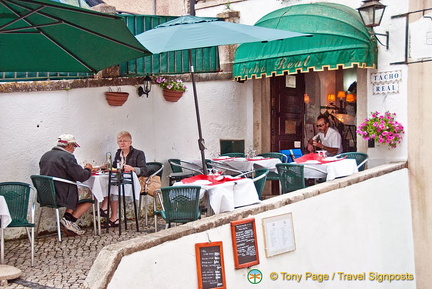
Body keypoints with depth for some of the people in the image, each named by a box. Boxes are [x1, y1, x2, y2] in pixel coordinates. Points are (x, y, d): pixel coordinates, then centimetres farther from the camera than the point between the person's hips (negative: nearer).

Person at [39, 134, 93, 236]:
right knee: (89, 194, 6)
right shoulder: (67, 157, -14)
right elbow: (81, 176, -16)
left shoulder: (45, 155, 13)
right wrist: (88, 169, 6)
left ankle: (67, 217, 8)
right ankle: (69, 221, 1)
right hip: (60, 196, -9)